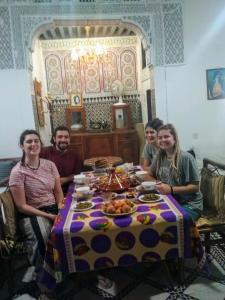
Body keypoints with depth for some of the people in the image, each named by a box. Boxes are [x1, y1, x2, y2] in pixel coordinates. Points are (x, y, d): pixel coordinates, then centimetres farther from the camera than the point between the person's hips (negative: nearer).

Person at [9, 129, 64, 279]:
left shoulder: (50, 165, 4)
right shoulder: (17, 172, -11)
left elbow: (58, 191, 8)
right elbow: (22, 206, -11)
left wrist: (61, 208, -12)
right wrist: (48, 216, -18)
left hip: (53, 209, 4)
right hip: (32, 214, -4)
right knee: (43, 236, -34)